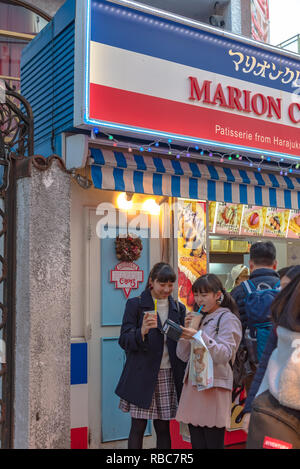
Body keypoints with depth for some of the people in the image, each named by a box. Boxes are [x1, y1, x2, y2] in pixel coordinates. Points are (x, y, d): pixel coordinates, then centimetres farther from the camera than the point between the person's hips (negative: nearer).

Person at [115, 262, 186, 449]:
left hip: (168, 375, 3)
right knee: (138, 427, 0)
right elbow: (124, 340, -7)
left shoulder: (178, 308, 11)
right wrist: (142, 331, -26)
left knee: (163, 428, 8)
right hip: (142, 375, -3)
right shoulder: (135, 304, -1)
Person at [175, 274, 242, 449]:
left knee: (214, 443, -4)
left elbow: (224, 355, -16)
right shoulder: (200, 319, 18)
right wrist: (187, 330, -1)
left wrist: (199, 337, -28)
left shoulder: (228, 319, -3)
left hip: (214, 387, -7)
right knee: (197, 444, 9)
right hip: (193, 385, 7)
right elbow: (183, 356, 14)